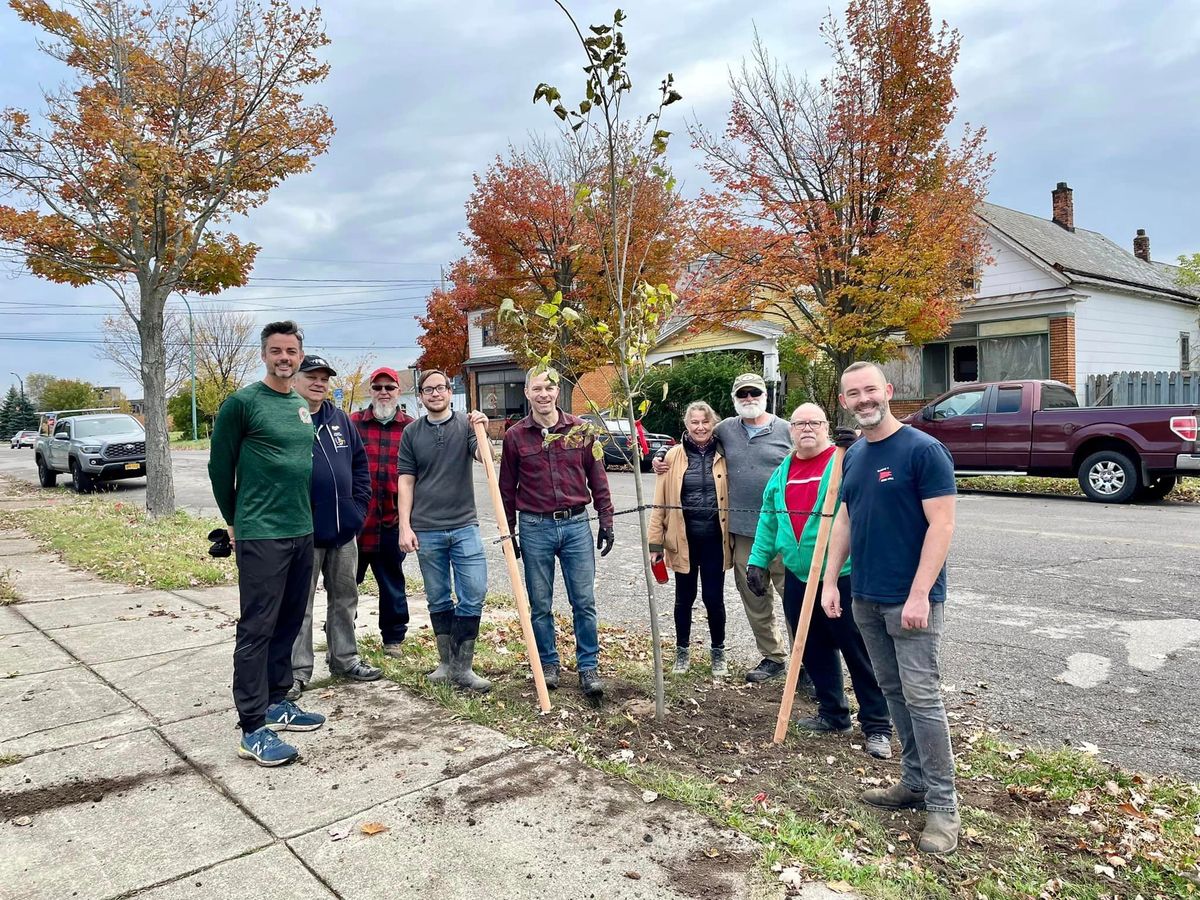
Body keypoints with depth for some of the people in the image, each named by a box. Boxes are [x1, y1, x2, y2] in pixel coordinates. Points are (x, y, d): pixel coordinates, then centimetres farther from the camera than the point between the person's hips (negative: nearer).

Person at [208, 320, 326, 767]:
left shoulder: (303, 407, 12)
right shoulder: (243, 402, -8)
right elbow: (220, 465, -2)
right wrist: (234, 520, 6)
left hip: (302, 531, 7)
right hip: (260, 535, -7)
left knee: (289, 622, 14)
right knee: (257, 628, -3)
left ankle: (277, 702, 28)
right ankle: (253, 729, 4)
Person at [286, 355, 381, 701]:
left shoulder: (340, 420, 9)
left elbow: (360, 463, 14)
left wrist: (359, 505, 6)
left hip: (343, 529, 6)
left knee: (345, 598, 16)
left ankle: (344, 659, 30)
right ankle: (297, 670, 15)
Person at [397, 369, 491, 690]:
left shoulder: (467, 424, 3)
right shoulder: (412, 432, 6)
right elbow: (406, 481, 4)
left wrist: (481, 432, -31)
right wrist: (405, 526, -3)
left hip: (464, 525, 0)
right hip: (426, 529, 1)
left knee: (473, 596, -4)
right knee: (438, 600, 9)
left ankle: (462, 668, 6)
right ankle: (446, 662, 23)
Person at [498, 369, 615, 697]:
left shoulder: (581, 430, 2)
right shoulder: (515, 436, 0)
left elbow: (597, 478, 6)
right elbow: (507, 488, 6)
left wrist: (606, 521, 4)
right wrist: (508, 532, 5)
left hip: (576, 525, 0)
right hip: (535, 527, 0)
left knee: (584, 602, 3)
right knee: (540, 605, 9)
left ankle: (589, 667, 15)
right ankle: (548, 664, 25)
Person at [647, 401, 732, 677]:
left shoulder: (723, 456, 1)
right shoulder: (674, 456, -1)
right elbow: (660, 501, 0)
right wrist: (656, 541, -4)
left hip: (714, 537, 0)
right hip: (684, 536, 0)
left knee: (713, 597, 6)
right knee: (685, 597, 12)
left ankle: (718, 652, 27)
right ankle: (682, 651, 30)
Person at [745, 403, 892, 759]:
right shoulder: (783, 471, 12)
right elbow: (769, 519, 16)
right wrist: (757, 560, 11)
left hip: (842, 576, -6)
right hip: (797, 577, 6)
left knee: (859, 650, 1)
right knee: (814, 650, 15)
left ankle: (877, 726, 11)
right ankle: (833, 713, 31)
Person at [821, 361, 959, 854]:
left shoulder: (923, 449, -12)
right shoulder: (854, 456, 10)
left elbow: (941, 524, -16)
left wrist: (919, 595, -21)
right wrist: (830, 580, 10)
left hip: (911, 601, -7)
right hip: (865, 598, 7)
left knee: (921, 697, -3)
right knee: (893, 693, 14)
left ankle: (943, 804, 9)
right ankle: (915, 782, 28)